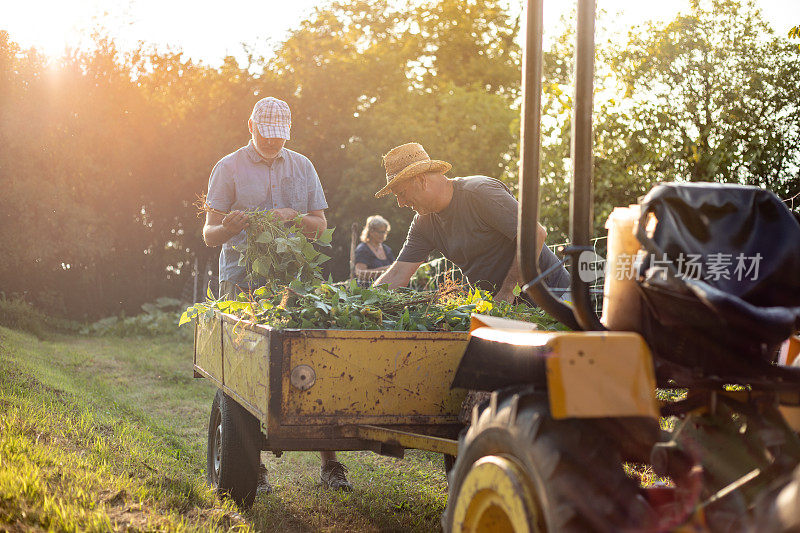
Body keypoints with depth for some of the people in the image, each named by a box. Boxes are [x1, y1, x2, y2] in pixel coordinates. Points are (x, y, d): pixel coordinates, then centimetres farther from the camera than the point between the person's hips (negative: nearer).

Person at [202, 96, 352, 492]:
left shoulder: (302, 167, 17)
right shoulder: (228, 169, 7)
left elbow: (320, 226, 16)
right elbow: (209, 235, 3)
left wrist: (295, 218, -6)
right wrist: (228, 228, -21)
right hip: (242, 280, -2)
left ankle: (328, 461, -1)